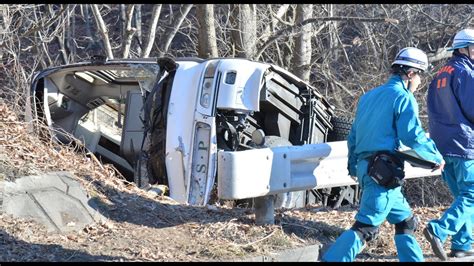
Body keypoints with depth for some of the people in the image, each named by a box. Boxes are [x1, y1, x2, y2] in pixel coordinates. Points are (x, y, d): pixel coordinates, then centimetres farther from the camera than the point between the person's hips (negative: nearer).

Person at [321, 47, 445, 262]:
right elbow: (412, 135, -14)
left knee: (406, 221, 18)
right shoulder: (403, 97, -6)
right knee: (366, 227, -12)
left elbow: (353, 135, 22)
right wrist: (436, 157, -1)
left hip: (365, 166, 9)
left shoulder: (369, 96, 20)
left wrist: (353, 167, 28)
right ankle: (332, 259, -19)